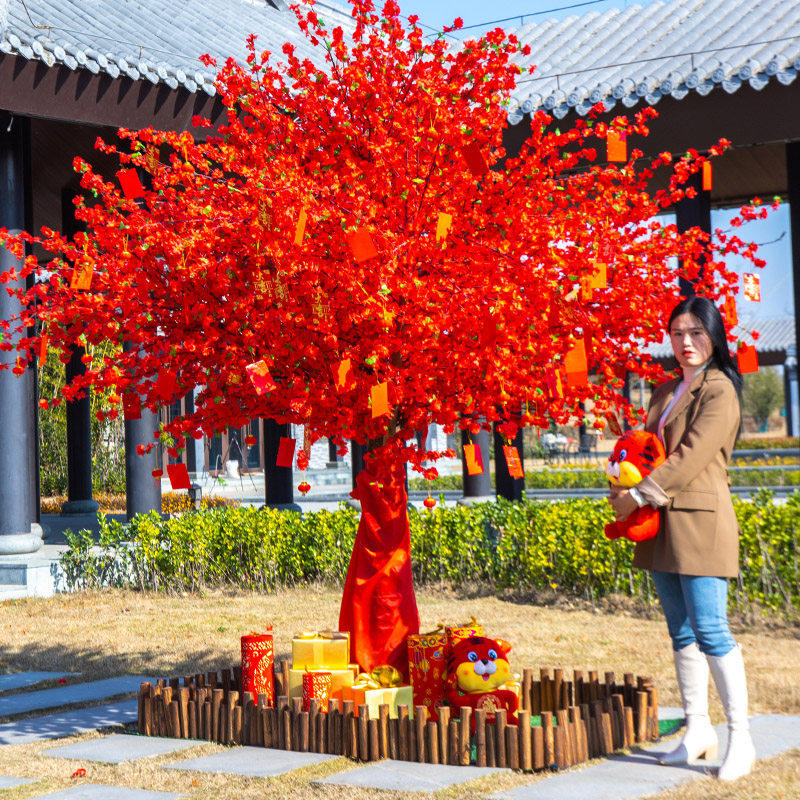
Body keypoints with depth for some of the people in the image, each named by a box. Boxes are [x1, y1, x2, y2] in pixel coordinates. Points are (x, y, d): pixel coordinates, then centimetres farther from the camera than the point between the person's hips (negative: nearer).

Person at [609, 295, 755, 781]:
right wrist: (624, 490, 3)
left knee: (710, 631, -11)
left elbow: (691, 456, -15)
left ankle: (741, 739, -4)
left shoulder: (719, 390, -7)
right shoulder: (665, 392, 18)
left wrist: (639, 494, -14)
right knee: (682, 632, 10)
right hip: (662, 523, 8)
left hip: (701, 521, -8)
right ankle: (698, 730, 17)